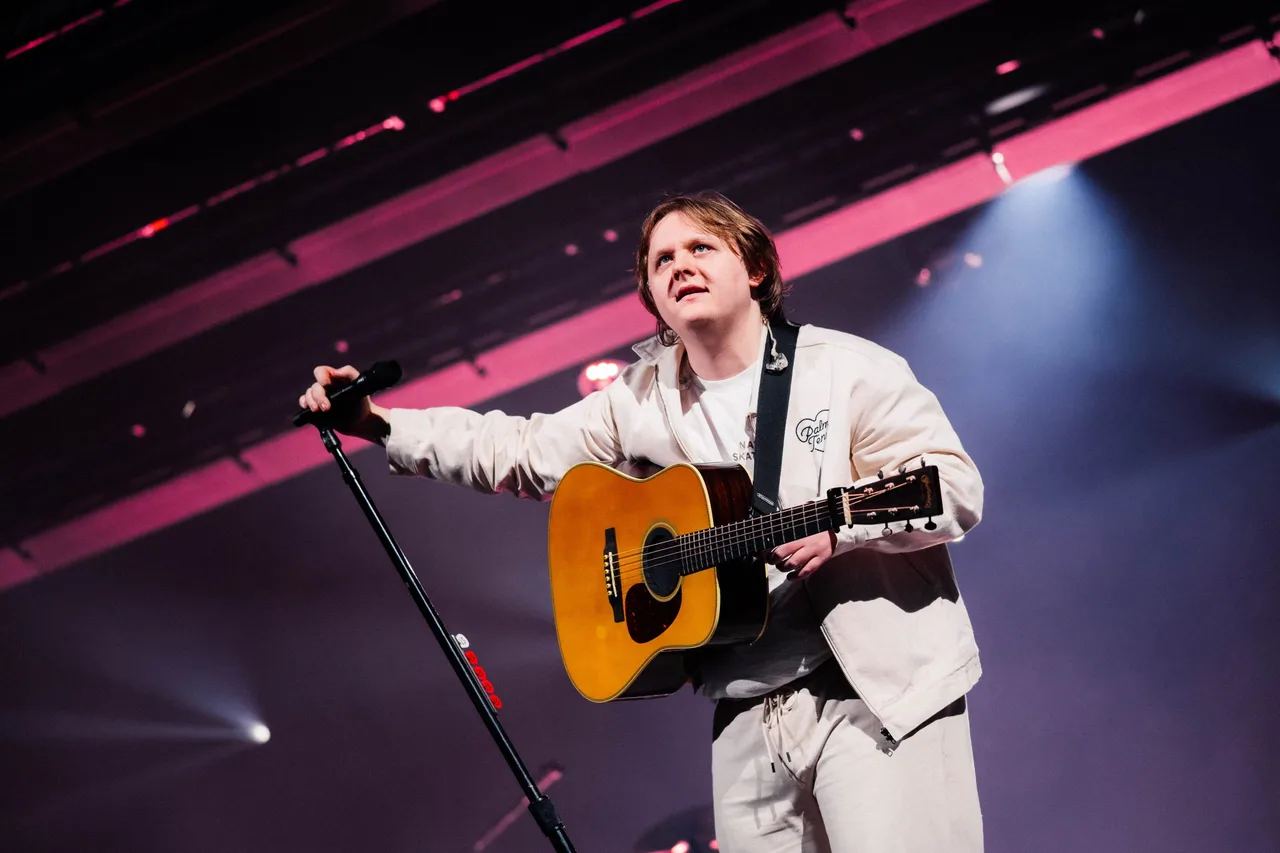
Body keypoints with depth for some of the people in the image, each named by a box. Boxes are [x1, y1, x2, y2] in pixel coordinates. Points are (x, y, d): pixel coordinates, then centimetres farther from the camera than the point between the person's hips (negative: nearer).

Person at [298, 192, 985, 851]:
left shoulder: (849, 369, -2)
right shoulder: (640, 399, 13)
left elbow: (956, 488, -8)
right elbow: (521, 453, 19)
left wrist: (838, 526, -23)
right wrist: (379, 424, 12)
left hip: (877, 691, -5)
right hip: (746, 711, 5)